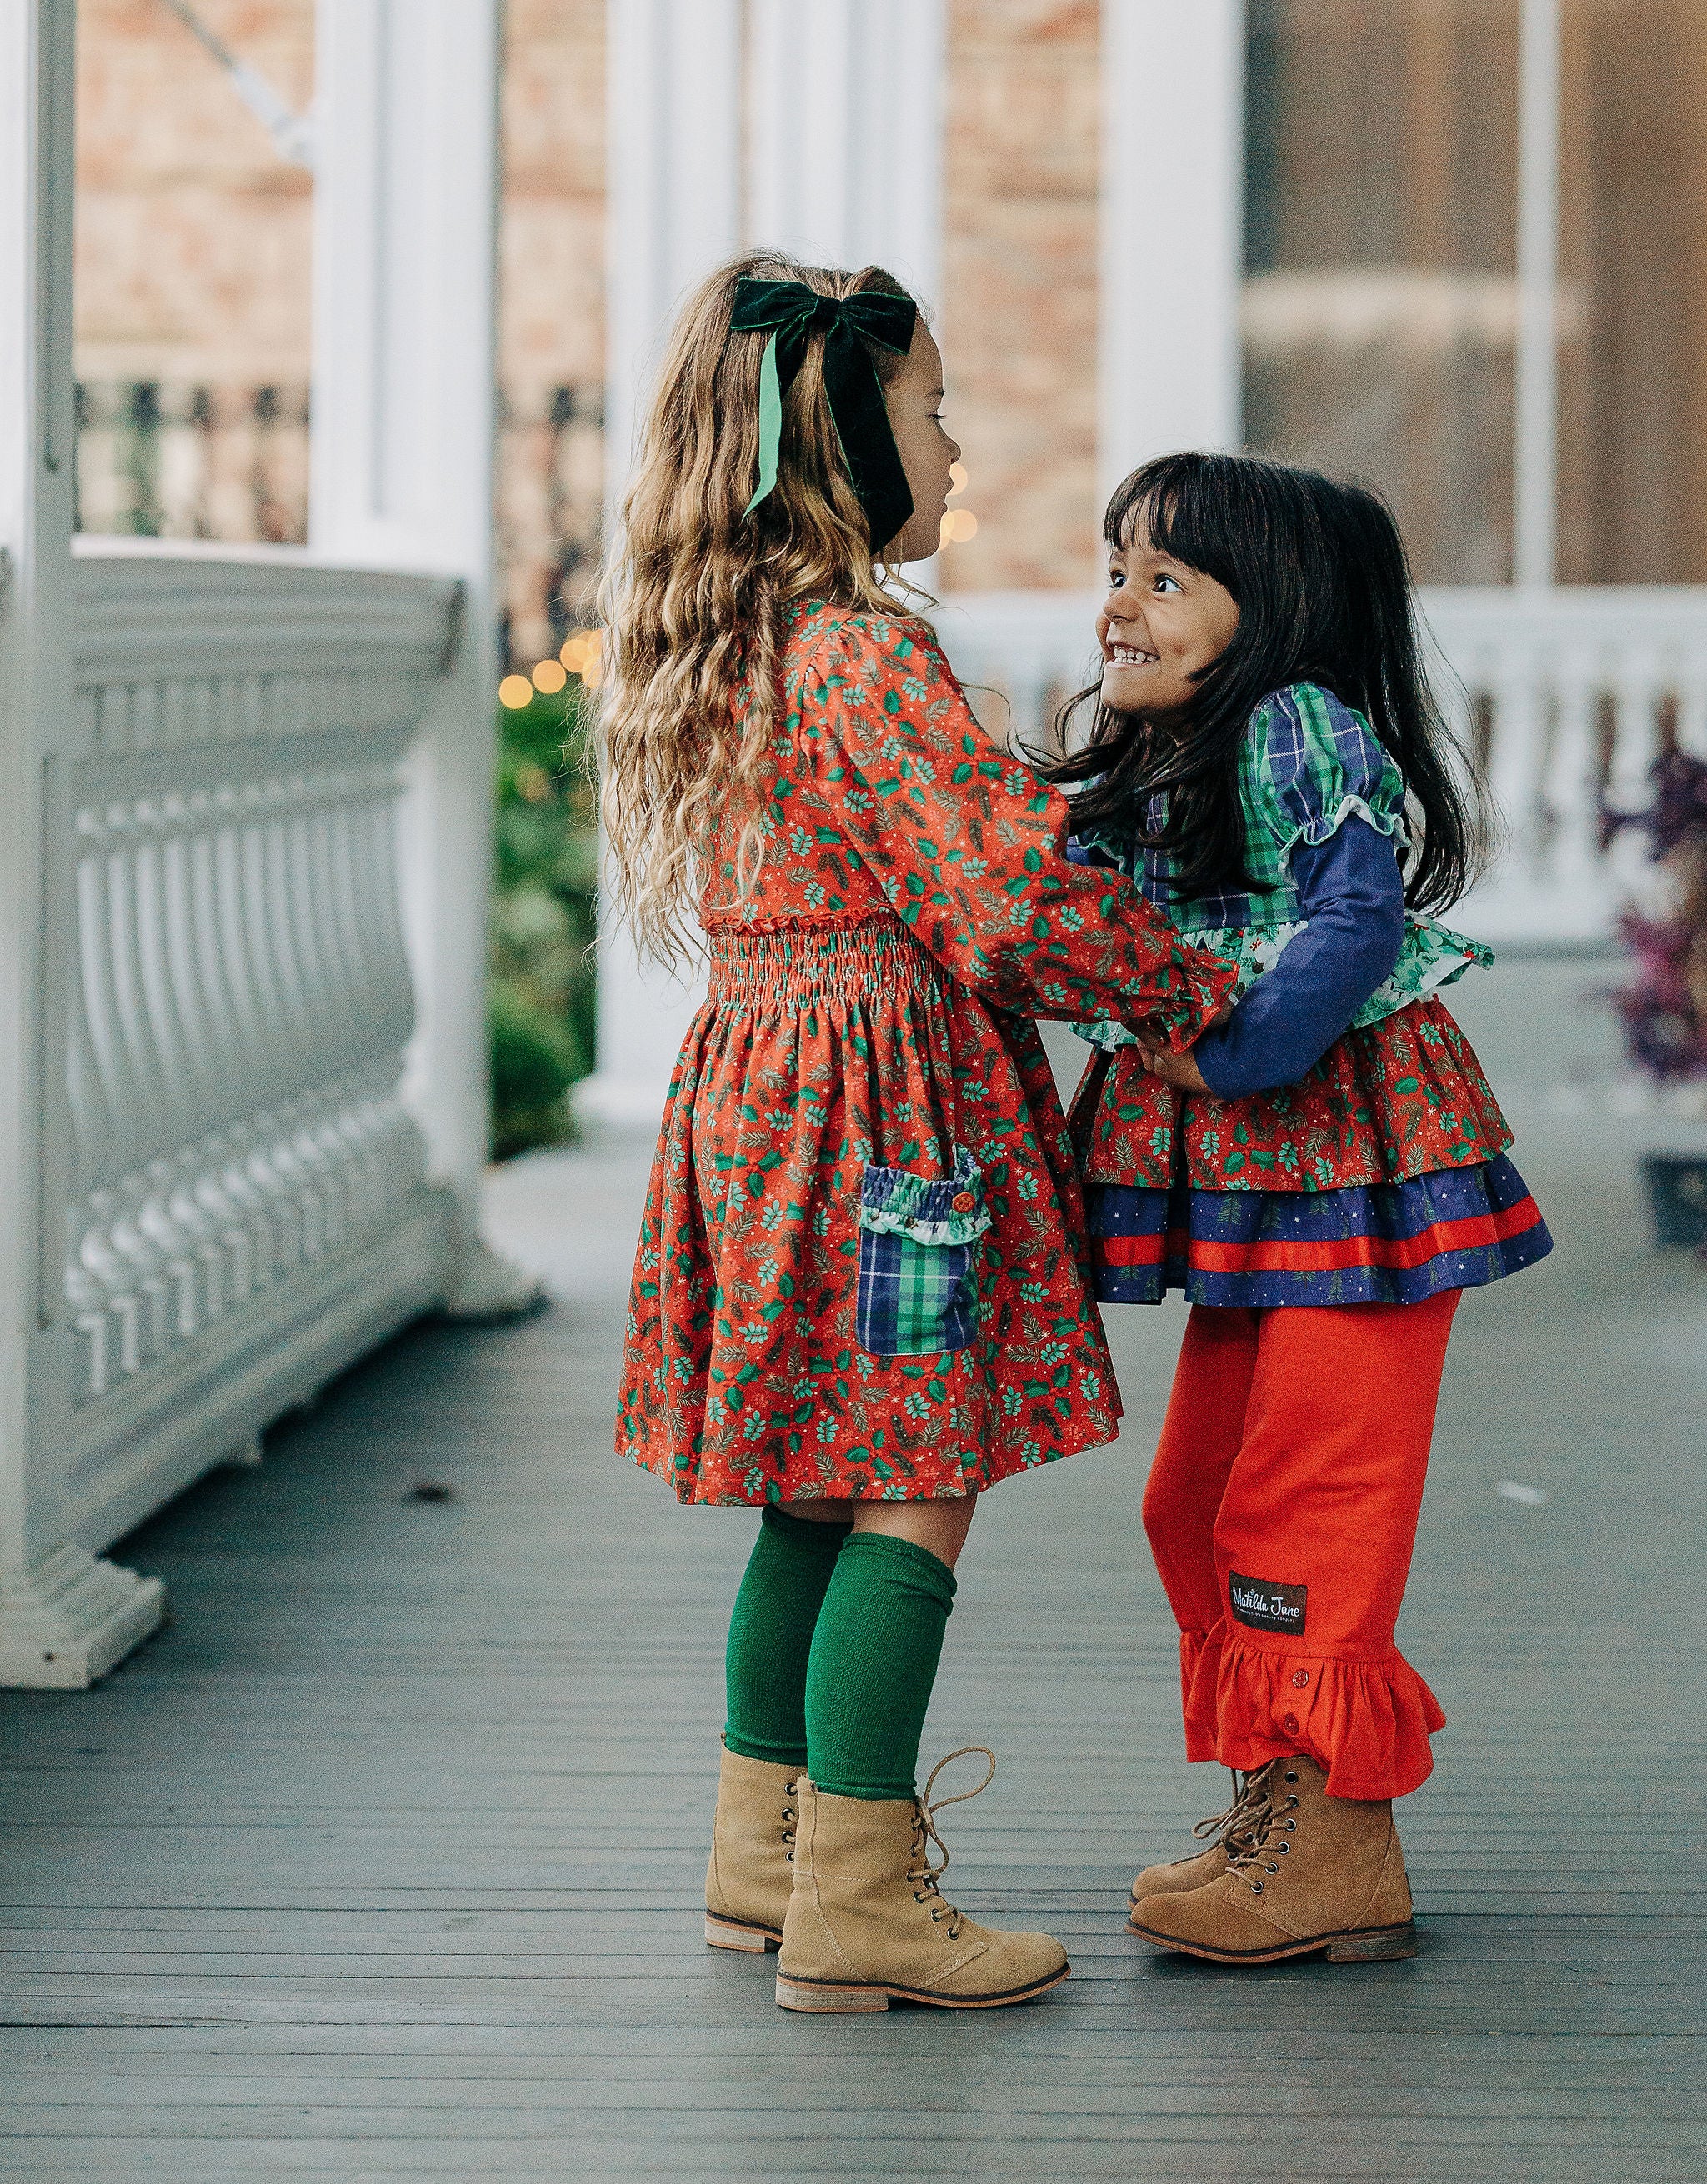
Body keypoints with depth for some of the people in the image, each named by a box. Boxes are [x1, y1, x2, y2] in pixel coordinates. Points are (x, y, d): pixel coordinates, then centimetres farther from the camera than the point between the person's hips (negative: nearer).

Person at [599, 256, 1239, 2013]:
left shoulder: (722, 646, 12)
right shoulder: (868, 651, -17)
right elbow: (1011, 895, -20)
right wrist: (1189, 988, -6)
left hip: (754, 1079, 9)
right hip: (890, 1099, -9)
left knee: (815, 1493, 17)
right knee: (911, 1494, -4)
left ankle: (763, 1850, 24)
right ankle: (858, 1902, -2)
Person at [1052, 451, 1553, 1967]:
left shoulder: (1304, 734, -13)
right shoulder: (1130, 779, 14)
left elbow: (1356, 920, -22)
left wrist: (1232, 1052, -25)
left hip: (1352, 1159, -10)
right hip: (1243, 1188, 10)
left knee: (1309, 1501, -8)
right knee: (1199, 1502, 12)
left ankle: (1341, 1853, -1)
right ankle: (1280, 1808, 24)